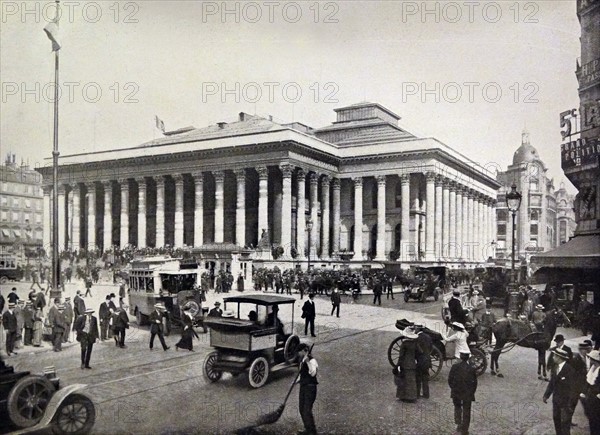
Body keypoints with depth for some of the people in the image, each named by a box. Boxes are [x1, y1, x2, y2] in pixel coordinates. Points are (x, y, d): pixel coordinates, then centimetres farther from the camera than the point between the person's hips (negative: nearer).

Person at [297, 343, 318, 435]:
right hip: (303, 386, 9)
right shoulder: (302, 361, 11)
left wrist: (308, 362, -35)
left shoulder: (312, 361, -16)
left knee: (307, 410, -10)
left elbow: (313, 373, -31)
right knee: (301, 409, 14)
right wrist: (297, 381, 7)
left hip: (310, 387, -9)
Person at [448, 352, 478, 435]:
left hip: (456, 392, 0)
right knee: (466, 411, 11)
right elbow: (475, 382, -2)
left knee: (457, 407, 23)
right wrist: (472, 392, 11)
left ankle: (458, 423, 7)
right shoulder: (471, 369, -8)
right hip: (468, 394, 0)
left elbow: (450, 379, -6)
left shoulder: (455, 367, -9)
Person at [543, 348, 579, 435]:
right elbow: (552, 382, 10)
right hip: (556, 399, 8)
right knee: (556, 418, 20)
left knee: (565, 422, 4)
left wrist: (570, 405, -19)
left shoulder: (569, 370, -25)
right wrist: (546, 395, 10)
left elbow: (573, 387, -21)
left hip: (566, 401, -8)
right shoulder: (555, 367, -1)